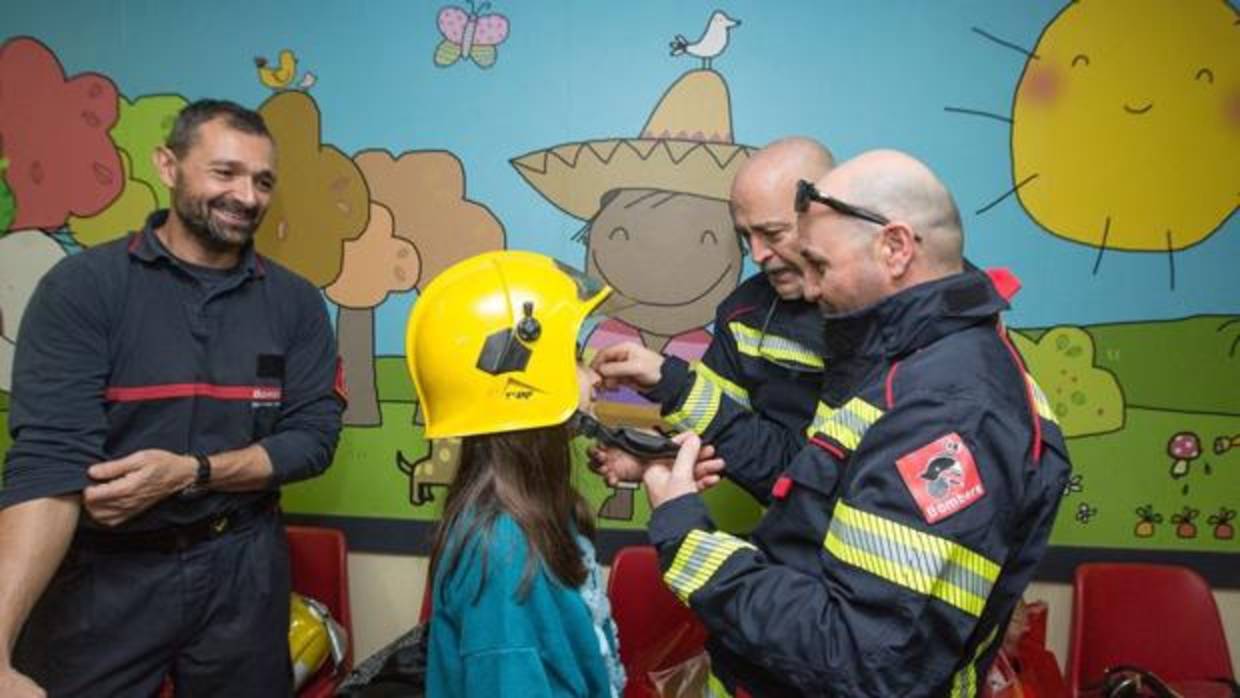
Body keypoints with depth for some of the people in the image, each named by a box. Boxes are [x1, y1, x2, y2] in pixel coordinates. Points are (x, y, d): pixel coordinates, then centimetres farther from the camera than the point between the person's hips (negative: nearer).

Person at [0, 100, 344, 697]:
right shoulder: (82, 287, -10)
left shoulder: (295, 302, -1)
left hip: (242, 569, 3)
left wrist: (191, 473, -20)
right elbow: (51, 456, -19)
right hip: (101, 577, -2)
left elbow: (313, 437, -5)